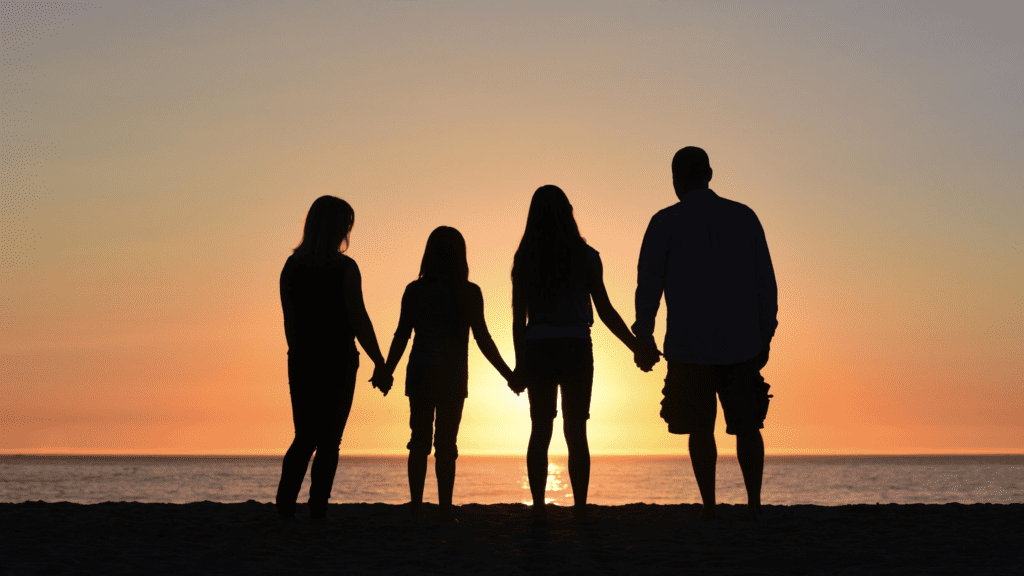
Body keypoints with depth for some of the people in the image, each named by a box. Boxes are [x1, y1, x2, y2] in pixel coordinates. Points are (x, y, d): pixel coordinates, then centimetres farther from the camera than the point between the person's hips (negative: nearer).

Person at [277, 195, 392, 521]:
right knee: (329, 441, 4)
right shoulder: (345, 268, -9)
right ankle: (317, 512, 0)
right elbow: (358, 321, -11)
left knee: (304, 438, 13)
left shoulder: (291, 267, 5)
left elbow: (290, 323, 9)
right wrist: (380, 365, -5)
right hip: (337, 363, -4)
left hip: (301, 361, 4)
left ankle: (284, 506, -1)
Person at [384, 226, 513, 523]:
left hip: (420, 374, 2)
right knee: (445, 443, 2)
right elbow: (482, 338, -7)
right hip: (452, 376, -2)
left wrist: (387, 373, 10)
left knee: (419, 440, 9)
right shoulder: (468, 292, -6)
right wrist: (509, 374, 0)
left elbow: (401, 336, 1)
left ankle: (416, 508, 6)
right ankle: (445, 508, 0)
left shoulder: (414, 290, 1)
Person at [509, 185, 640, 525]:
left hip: (537, 351, 2)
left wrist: (519, 366, 9)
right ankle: (580, 510, 1)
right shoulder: (586, 257, -3)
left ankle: (539, 510, 4)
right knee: (576, 432, 4)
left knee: (540, 431, 7)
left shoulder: (524, 260, 2)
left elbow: (519, 319, 2)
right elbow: (605, 311, -3)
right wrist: (637, 347, 6)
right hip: (576, 350, -1)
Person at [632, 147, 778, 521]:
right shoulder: (745, 217, 3)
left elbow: (648, 284, -5)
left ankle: (709, 506, 8)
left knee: (700, 427, 10)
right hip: (741, 343, 2)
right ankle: (754, 503, 6)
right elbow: (766, 284, 3)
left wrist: (643, 339, 5)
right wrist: (764, 338, 10)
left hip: (689, 346, -1)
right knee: (747, 425, 13)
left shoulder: (666, 223, -4)